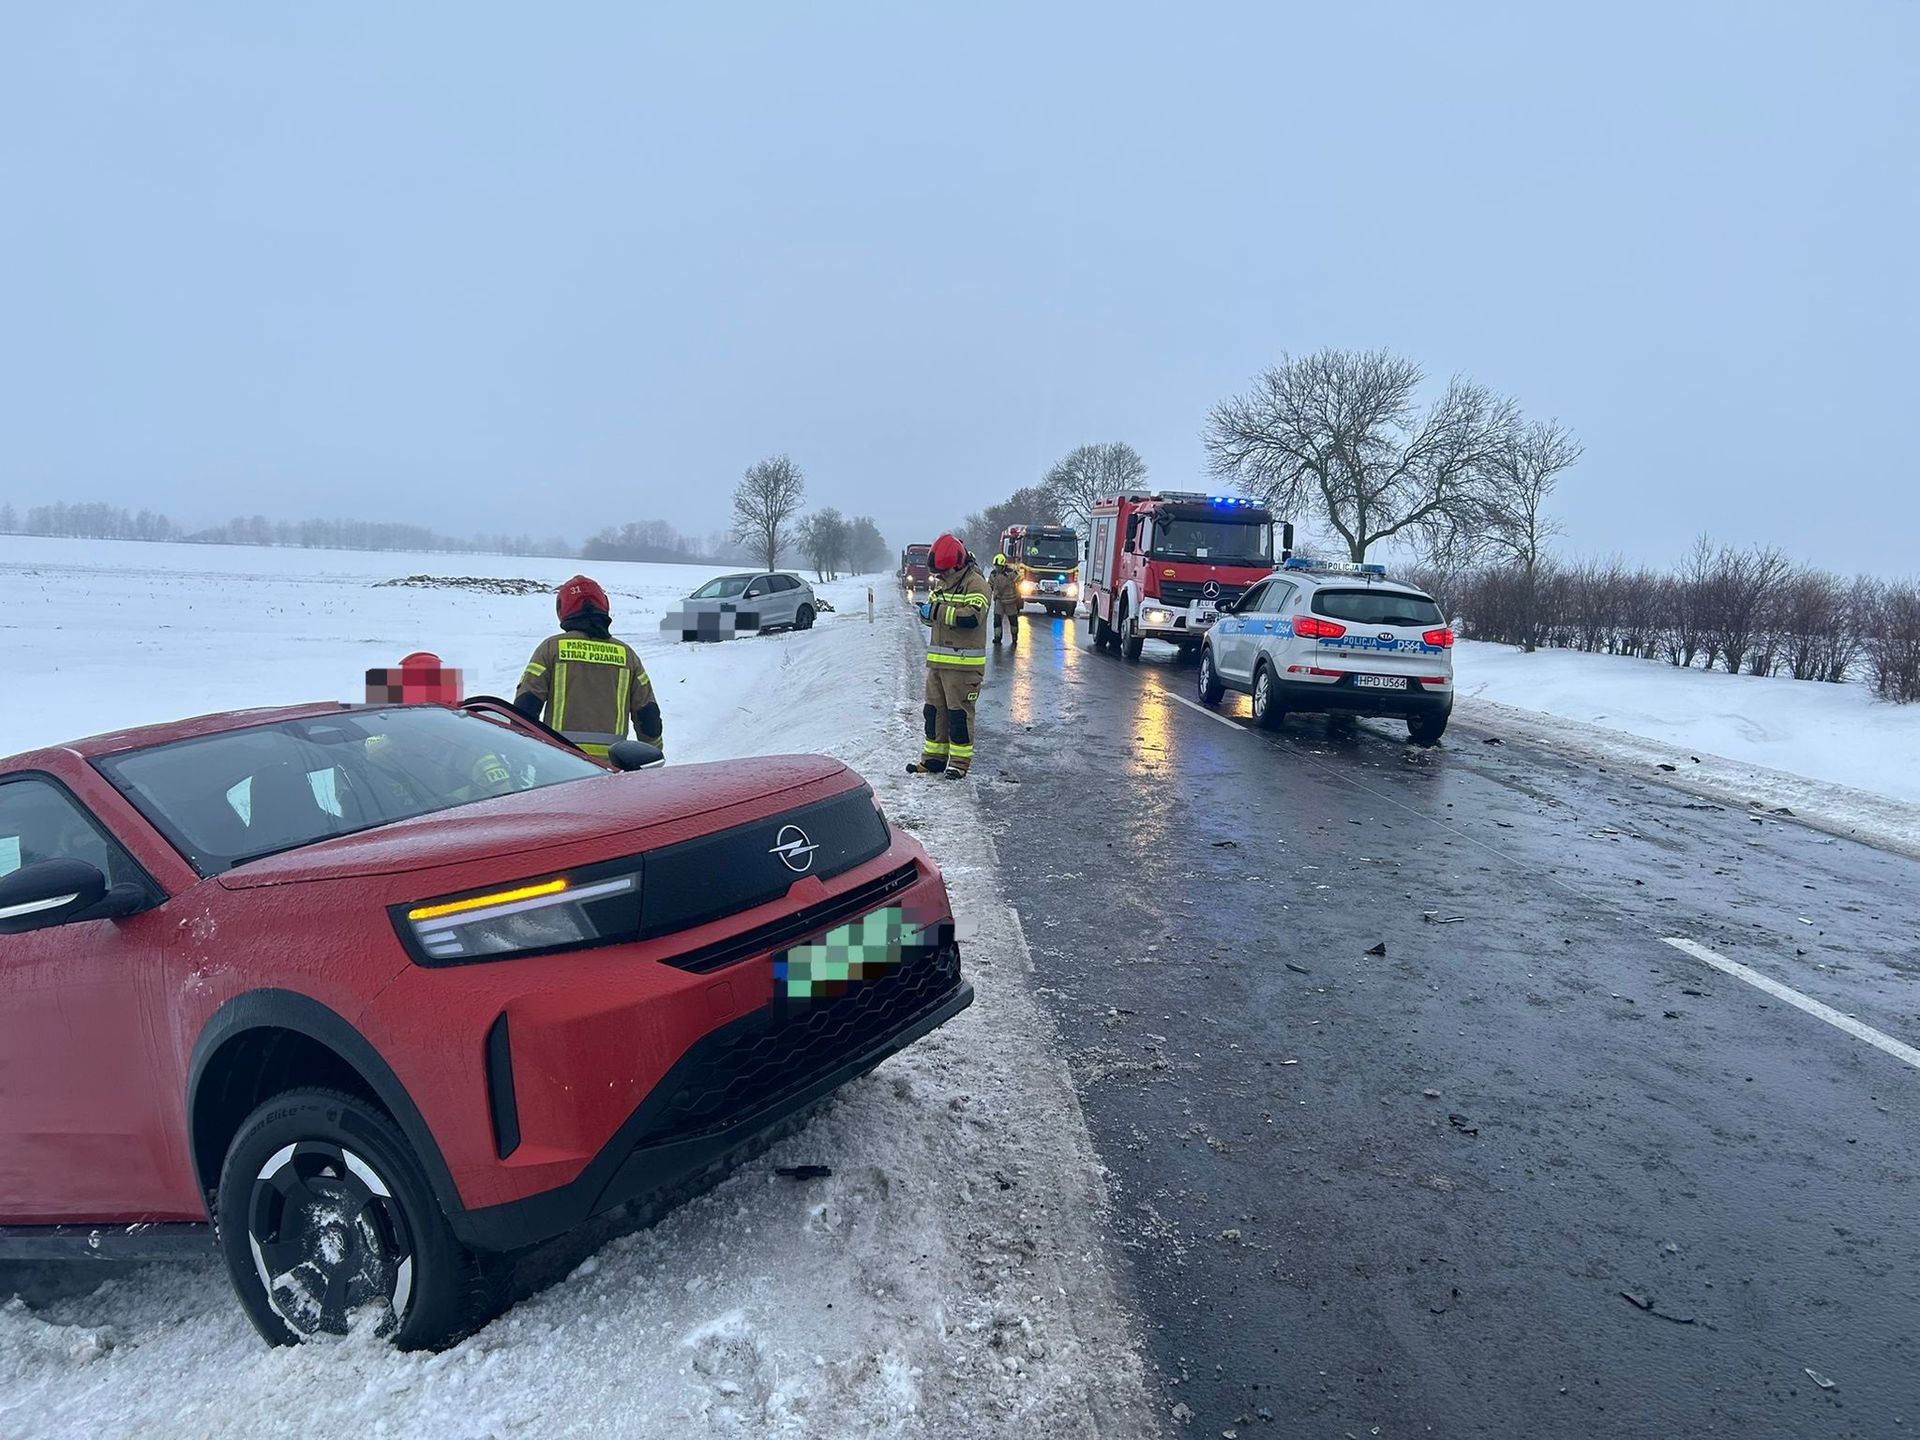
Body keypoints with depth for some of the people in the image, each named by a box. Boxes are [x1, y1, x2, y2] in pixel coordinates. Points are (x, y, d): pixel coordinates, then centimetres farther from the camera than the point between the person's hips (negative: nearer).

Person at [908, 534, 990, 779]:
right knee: (934, 709, 11)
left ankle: (960, 761, 7)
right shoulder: (941, 583, 15)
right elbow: (931, 616, 21)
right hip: (938, 659, 8)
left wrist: (938, 610, -23)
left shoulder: (975, 583, -11)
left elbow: (972, 616, -26)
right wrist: (926, 613, -3)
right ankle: (934, 757, 20)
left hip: (963, 663, -8)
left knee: (959, 711, -2)